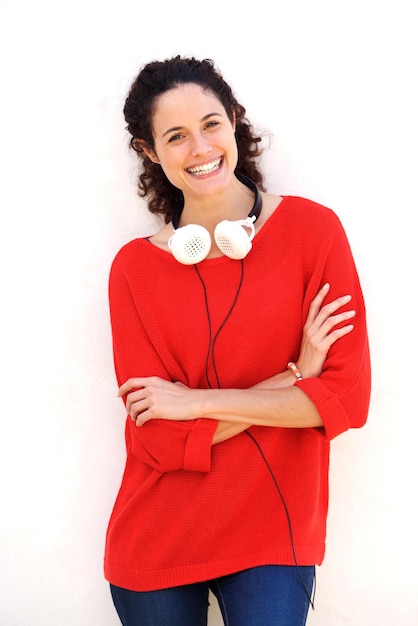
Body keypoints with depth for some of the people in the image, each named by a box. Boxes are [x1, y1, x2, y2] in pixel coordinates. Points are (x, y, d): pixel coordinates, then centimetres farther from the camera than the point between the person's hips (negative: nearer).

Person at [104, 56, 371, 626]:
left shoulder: (313, 229, -7)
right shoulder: (134, 267, -4)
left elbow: (348, 398, -12)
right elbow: (157, 439, -10)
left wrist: (198, 401, -14)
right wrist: (293, 377, -16)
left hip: (272, 536, -1)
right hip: (158, 538, 1)